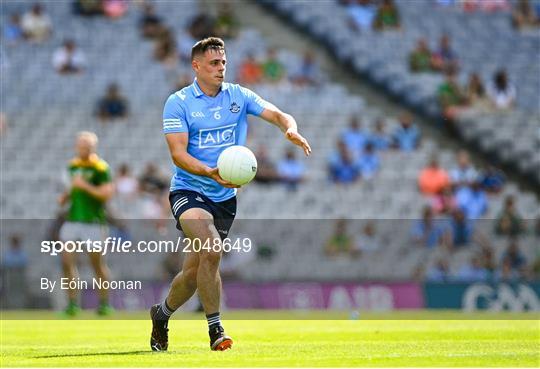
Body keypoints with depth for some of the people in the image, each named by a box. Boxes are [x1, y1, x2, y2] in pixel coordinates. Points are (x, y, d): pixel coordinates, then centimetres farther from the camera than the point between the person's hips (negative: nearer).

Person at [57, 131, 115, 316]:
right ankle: (73, 303, 3)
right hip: (73, 219, 6)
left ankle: (104, 303, 15)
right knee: (67, 262, -3)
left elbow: (107, 193, -16)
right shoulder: (73, 165, 12)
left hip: (93, 222, -6)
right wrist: (65, 196, 9)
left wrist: (85, 186, -21)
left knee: (97, 263, 2)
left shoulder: (100, 167, -8)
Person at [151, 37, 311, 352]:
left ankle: (162, 314, 35)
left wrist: (292, 129, -30)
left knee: (194, 271, 7)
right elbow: (178, 154, -14)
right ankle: (215, 328, -18)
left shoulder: (239, 96, 3)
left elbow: (277, 114, -6)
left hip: (226, 196, 4)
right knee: (211, 248, -29)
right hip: (189, 190, -4)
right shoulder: (178, 102, -7)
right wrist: (211, 172, -30)